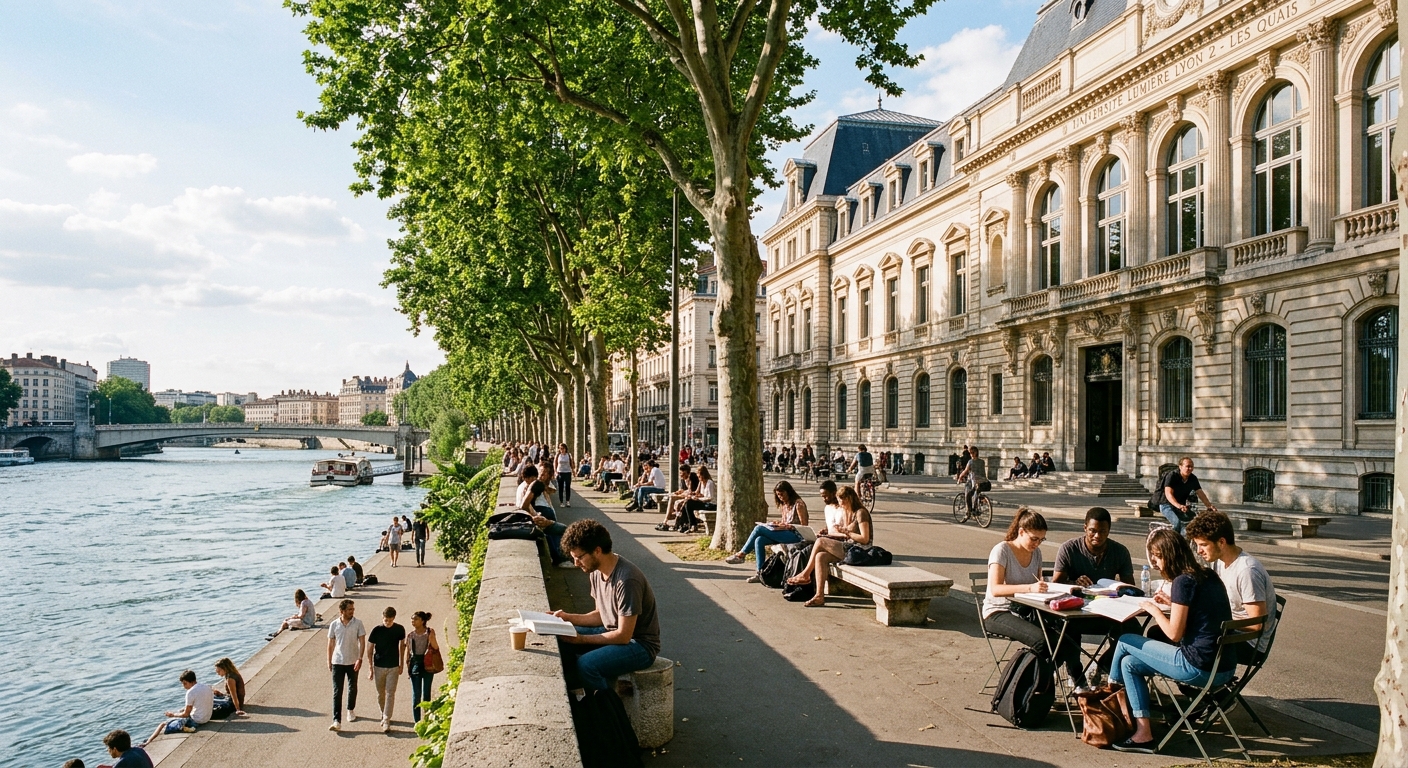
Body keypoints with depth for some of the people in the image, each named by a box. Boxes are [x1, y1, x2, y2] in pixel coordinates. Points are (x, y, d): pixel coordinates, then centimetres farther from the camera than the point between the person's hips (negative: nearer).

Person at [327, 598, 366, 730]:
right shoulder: (334, 624, -3)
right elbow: (330, 644, 5)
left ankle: (350, 710, 39)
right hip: (337, 662, 0)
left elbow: (362, 642, -6)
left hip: (353, 662, 0)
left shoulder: (358, 623, -6)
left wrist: (360, 658, -16)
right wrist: (329, 661, 6)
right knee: (337, 691, -5)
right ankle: (336, 721, -7)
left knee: (352, 688, 15)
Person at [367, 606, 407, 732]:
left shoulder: (399, 629, -6)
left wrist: (401, 664, 8)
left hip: (393, 667, 0)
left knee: (390, 694, -5)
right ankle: (384, 714, 35)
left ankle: (386, 721, -5)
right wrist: (370, 669, -7)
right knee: (380, 693, 13)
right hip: (379, 666, 0)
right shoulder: (376, 630, -11)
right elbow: (369, 650, -5)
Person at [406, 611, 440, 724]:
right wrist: (408, 664, 0)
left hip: (428, 664, -1)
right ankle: (417, 721, 4)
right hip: (415, 664, 1)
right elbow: (408, 652, 8)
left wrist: (431, 637, -22)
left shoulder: (429, 632, -3)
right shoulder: (410, 635, 2)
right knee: (416, 694, -1)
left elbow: (436, 648, -9)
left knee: (427, 693, 8)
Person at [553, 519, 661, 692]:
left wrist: (581, 639, -20)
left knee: (586, 664, -28)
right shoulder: (596, 571, 0)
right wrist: (568, 618, -2)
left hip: (640, 645, -9)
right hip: (613, 632, 9)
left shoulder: (627, 579, -28)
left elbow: (624, 636, -24)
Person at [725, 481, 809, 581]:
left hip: (796, 535, -8)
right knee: (759, 540, -20)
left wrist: (785, 526, -18)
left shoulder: (798, 504, -7)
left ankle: (741, 554, -7)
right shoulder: (783, 505, 19)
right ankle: (759, 573, -19)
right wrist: (777, 524, -1)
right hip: (785, 534, 8)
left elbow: (804, 526, -11)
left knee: (759, 528, -19)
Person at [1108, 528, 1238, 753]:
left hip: (1201, 668, -9)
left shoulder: (1183, 581, -16)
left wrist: (1154, 609, -1)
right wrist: (1172, 603, 15)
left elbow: (1174, 634, -15)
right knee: (1129, 663, 15)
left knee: (1125, 642, 6)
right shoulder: (1207, 574, 9)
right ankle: (1143, 733, 17)